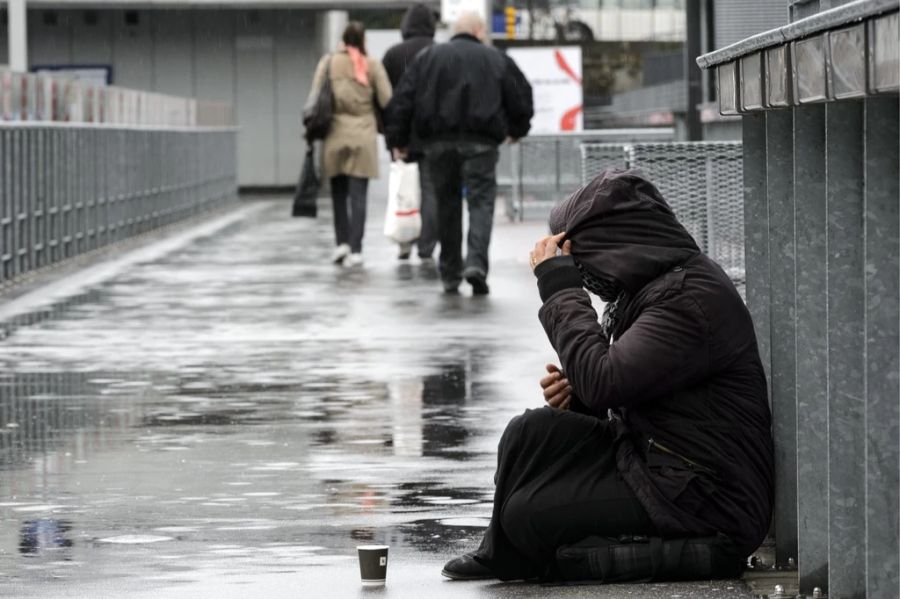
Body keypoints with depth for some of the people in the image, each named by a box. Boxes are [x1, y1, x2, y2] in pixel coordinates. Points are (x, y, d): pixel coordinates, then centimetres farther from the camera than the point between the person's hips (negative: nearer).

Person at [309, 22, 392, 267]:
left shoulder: (329, 62, 2)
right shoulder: (373, 66, 0)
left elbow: (315, 98, -3)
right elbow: (387, 101, -5)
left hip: (335, 135, 1)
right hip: (363, 136, -1)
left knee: (339, 192, 16)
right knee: (358, 194, -1)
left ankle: (342, 242, 6)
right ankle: (355, 250, -6)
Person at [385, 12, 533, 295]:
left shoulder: (428, 58, 12)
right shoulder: (497, 60, 9)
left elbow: (402, 99, 5)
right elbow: (521, 97, 12)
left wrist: (398, 140, 9)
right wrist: (516, 130, 30)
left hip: (439, 142, 2)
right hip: (480, 142, -2)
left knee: (448, 205, 11)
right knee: (481, 201, -2)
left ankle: (450, 275, 14)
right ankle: (476, 262, -24)